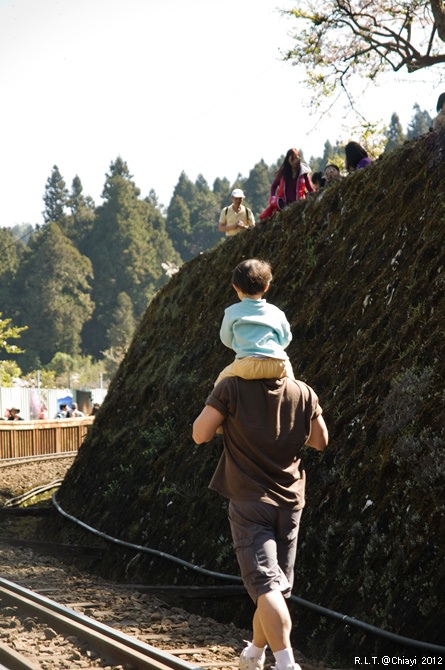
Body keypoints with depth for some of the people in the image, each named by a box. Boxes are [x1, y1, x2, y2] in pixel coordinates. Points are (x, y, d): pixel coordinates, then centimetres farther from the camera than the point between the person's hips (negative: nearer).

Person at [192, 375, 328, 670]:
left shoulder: (232, 388, -11)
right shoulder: (303, 393, 1)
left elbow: (200, 434, -6)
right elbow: (321, 441, 14)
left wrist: (219, 402, 9)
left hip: (250, 501, -4)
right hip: (289, 502, 4)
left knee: (266, 586, -11)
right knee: (277, 586, 17)